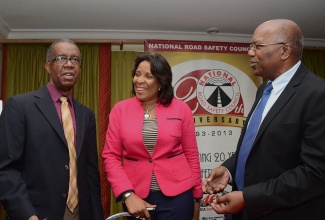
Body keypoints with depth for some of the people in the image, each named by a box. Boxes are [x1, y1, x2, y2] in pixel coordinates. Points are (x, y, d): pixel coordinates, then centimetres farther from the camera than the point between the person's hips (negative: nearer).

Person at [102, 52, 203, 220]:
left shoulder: (181, 109, -3)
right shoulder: (120, 110, -2)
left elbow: (191, 155, 2)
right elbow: (111, 156, -2)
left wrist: (197, 196, 6)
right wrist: (127, 194, -11)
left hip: (177, 195, -1)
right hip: (137, 196, 1)